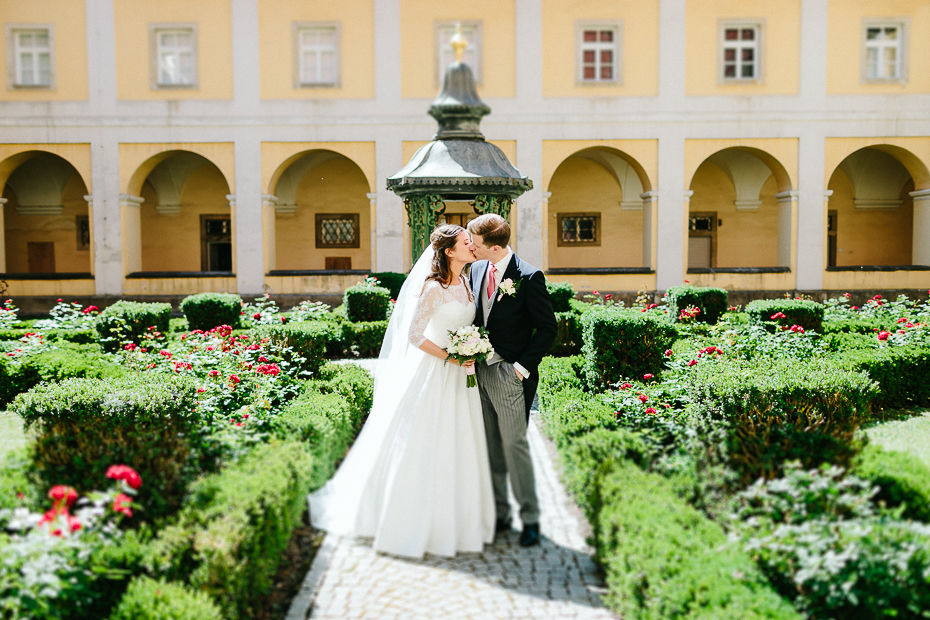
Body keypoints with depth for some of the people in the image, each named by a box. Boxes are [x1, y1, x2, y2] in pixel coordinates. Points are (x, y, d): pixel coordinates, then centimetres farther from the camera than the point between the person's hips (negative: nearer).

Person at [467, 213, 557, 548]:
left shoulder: (529, 276, -14)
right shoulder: (477, 269, 7)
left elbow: (548, 327, -10)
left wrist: (523, 366, -14)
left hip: (510, 374, -6)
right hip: (480, 370, 7)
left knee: (514, 445, -1)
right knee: (490, 446, 12)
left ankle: (530, 519, 14)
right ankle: (498, 513, 25)